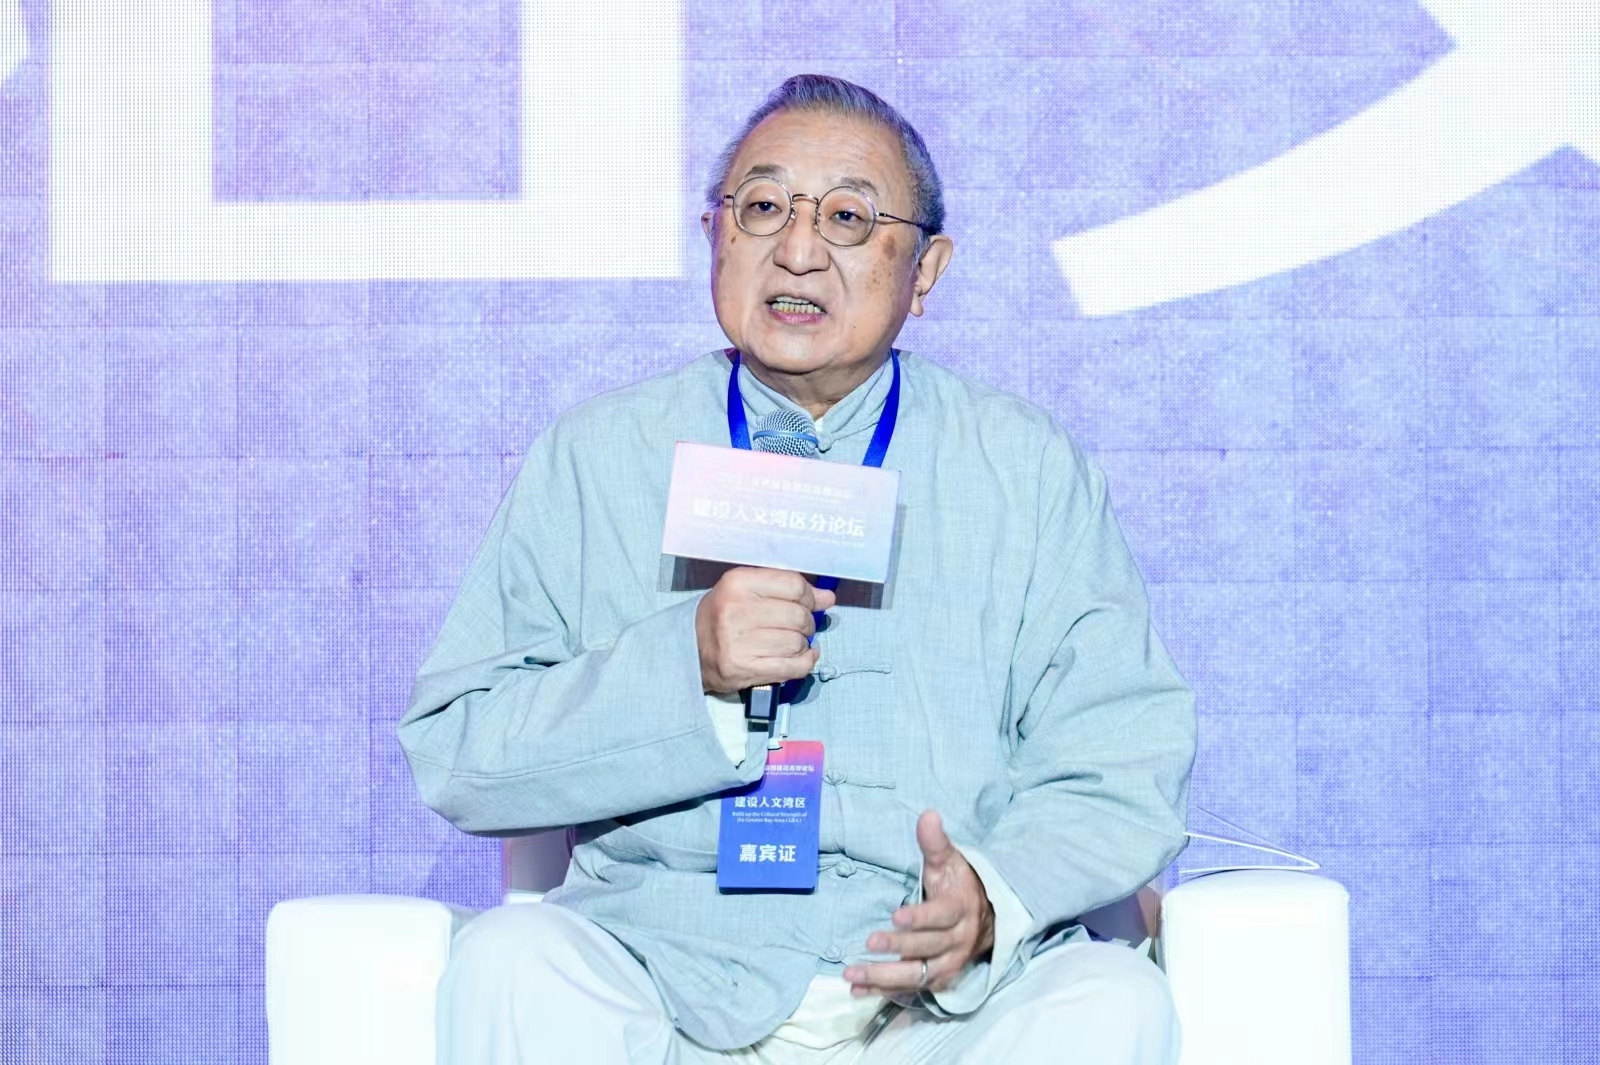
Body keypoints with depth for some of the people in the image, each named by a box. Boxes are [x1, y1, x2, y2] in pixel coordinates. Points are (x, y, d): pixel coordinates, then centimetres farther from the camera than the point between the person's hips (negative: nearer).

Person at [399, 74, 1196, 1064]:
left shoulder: (1030, 470, 9)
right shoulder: (593, 459, 8)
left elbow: (1124, 767, 4)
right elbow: (452, 753, 0)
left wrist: (995, 896, -18)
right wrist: (686, 666, -16)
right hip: (667, 974, 1)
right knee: (510, 960, -29)